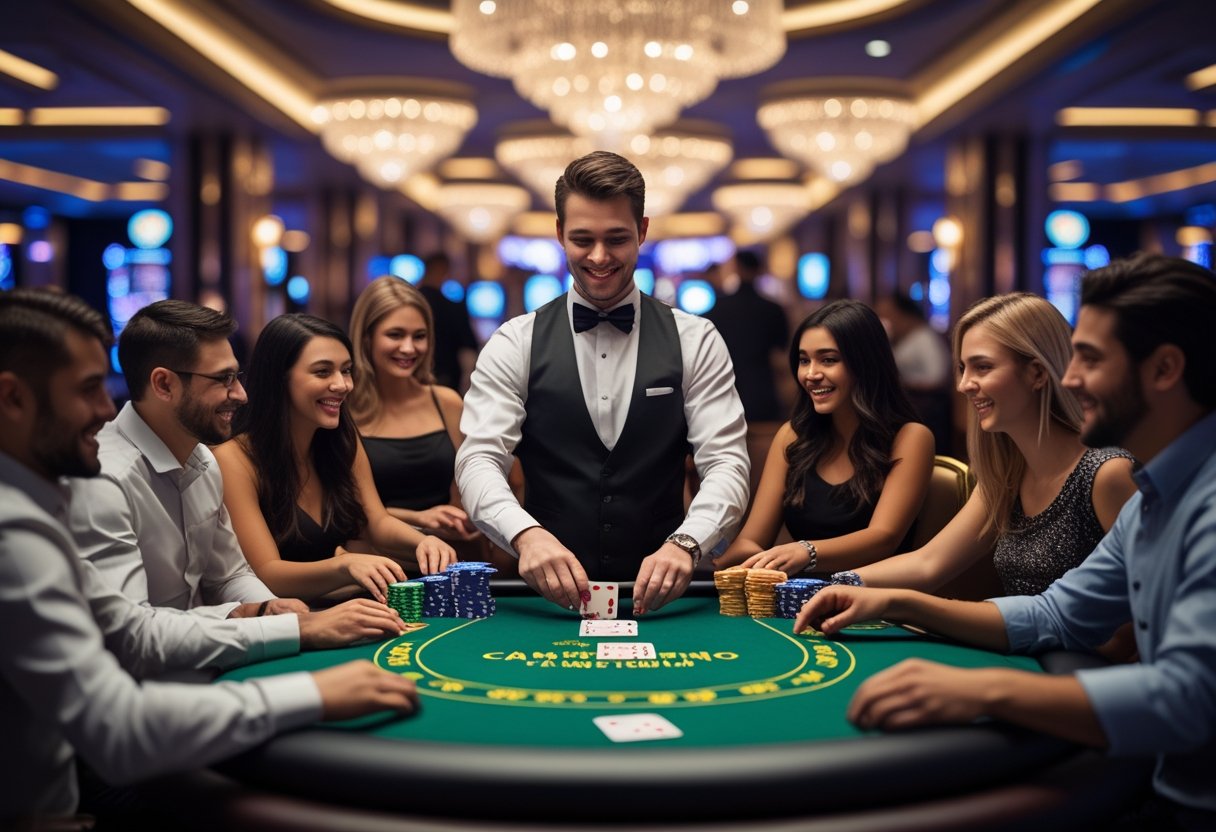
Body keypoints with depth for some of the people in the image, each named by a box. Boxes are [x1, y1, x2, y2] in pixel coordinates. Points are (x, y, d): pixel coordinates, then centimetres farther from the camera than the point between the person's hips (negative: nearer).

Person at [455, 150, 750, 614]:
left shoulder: (695, 341, 6)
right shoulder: (515, 344, 5)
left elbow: (726, 463, -2)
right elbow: (479, 459, -4)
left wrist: (685, 543, -22)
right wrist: (526, 534, -25)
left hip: (658, 595, 1)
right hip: (550, 595, 0)